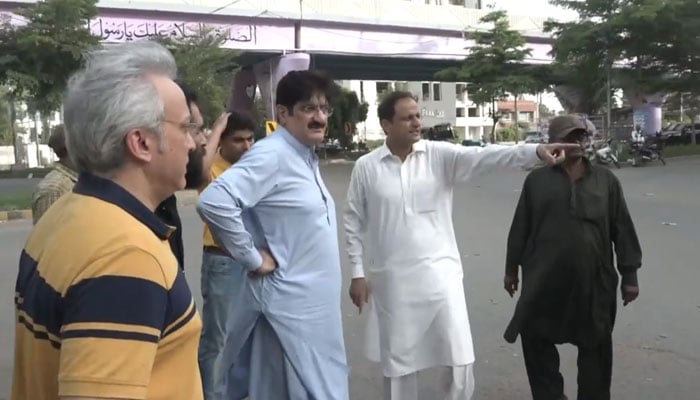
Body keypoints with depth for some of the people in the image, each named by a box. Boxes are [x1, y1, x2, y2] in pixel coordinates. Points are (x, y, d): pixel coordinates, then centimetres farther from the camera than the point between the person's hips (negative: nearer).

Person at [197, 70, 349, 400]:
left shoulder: (306, 157, 9)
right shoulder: (272, 155, -18)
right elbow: (214, 202, -30)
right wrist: (254, 259, -22)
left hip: (314, 303, 9)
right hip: (290, 304, -9)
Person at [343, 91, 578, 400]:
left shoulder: (439, 155, -3)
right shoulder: (366, 167, -2)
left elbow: (484, 157, -17)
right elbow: (354, 222, 3)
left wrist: (535, 151, -32)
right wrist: (357, 273, 1)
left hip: (440, 276, 0)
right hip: (392, 282, 0)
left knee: (460, 361, 3)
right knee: (397, 364, 13)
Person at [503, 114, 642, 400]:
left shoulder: (605, 180, 4)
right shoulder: (537, 180, 3)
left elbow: (622, 229, 5)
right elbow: (520, 228, 6)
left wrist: (629, 275, 3)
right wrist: (512, 268, 7)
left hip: (594, 281, 1)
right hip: (544, 280, 0)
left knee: (595, 346, 11)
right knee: (536, 339, 7)